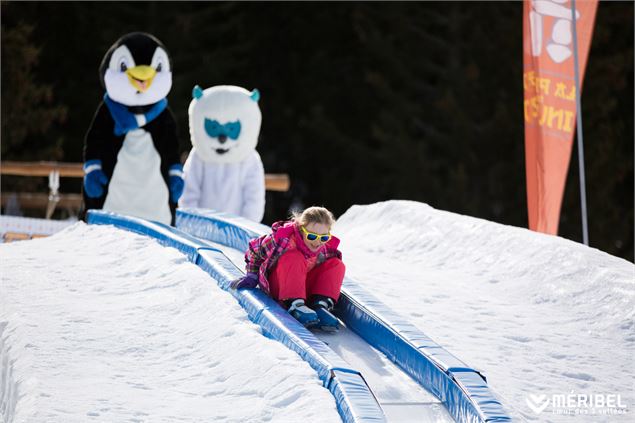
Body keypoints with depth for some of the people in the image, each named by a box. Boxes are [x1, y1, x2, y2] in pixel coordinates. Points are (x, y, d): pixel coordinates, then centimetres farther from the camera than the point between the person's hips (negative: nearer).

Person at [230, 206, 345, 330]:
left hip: (306, 290, 4)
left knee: (337, 265, -13)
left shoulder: (327, 248, -11)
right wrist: (252, 276, -1)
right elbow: (255, 249, -4)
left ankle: (321, 305, -30)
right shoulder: (283, 239, -22)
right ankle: (295, 306, -44)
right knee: (294, 258, -32)